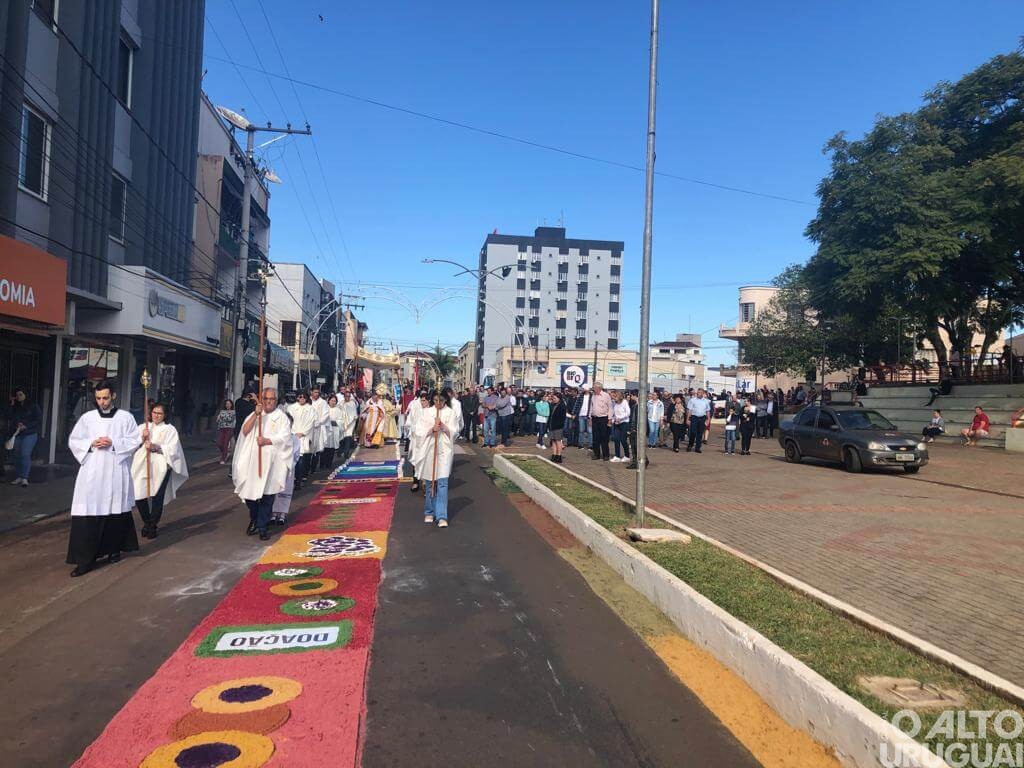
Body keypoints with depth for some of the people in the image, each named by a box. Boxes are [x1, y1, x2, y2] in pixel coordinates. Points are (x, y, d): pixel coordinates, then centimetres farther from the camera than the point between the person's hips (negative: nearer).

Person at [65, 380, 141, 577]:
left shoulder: (125, 417, 2)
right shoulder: (87, 417, 6)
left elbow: (136, 440, 0)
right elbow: (73, 441, 9)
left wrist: (113, 443, -13)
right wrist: (91, 444, -9)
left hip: (116, 472, 0)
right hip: (92, 471, 0)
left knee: (116, 510, 10)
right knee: (88, 513, -7)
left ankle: (114, 548, 29)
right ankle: (86, 559, -4)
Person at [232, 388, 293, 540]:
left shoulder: (281, 417, 5)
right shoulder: (254, 414, 14)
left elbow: (285, 437, -5)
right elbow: (245, 431, -2)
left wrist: (267, 441, -18)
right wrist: (256, 414, -12)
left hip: (271, 461, -3)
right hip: (252, 460, 3)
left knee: (267, 493, -4)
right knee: (249, 492, 4)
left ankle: (262, 526, 6)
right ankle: (254, 519, 29)